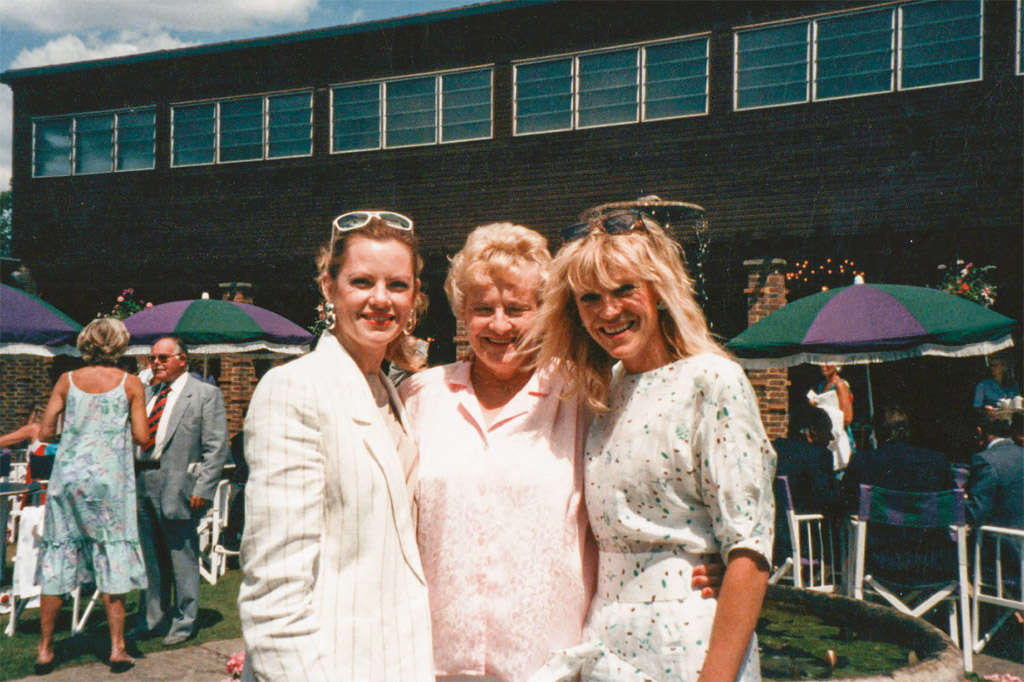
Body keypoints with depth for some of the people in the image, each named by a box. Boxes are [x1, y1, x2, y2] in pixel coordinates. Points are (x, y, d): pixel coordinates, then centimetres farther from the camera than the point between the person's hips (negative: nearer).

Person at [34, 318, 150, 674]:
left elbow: (45, 432, 3)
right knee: (113, 558, 4)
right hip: (110, 478, -2)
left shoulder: (67, 380, 3)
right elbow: (142, 437, -5)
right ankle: (117, 648, 7)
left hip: (68, 474, 2)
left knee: (57, 558, 9)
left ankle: (45, 649, 17)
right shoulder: (130, 383, -2)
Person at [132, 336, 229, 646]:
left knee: (182, 557, 3)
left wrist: (203, 489, -14)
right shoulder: (149, 393, 16)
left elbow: (217, 446, -8)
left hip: (177, 484, -6)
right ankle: (150, 618, 29)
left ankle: (184, 623, 16)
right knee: (151, 557, 15)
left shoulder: (206, 394, -3)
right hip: (143, 481, 6)